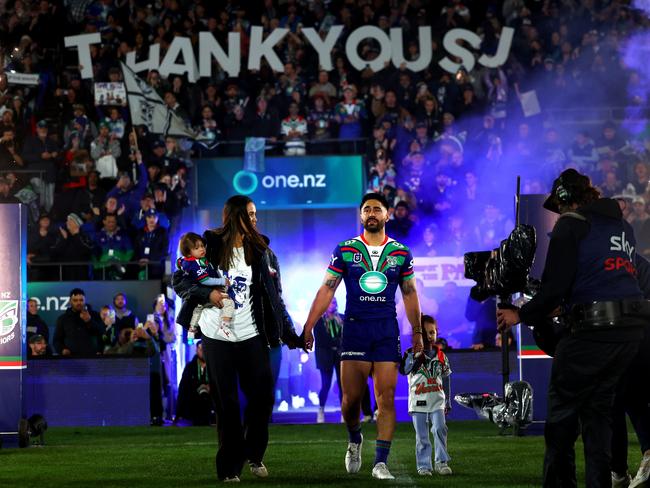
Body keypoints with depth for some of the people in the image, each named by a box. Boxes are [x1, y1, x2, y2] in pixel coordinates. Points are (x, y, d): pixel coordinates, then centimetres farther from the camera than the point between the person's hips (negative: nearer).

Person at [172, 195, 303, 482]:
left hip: (251, 337, 2)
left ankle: (253, 455, 20)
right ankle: (229, 468, 9)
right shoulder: (210, 247, -1)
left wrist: (289, 334, 6)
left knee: (263, 396, -2)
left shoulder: (261, 251, 7)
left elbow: (275, 297, 10)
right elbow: (179, 281, 1)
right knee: (226, 405, 1)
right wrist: (207, 294, -16)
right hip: (217, 337, -2)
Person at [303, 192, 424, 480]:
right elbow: (326, 291, 3)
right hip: (354, 328, -1)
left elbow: (409, 295, 16)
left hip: (387, 330, 1)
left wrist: (417, 332, 15)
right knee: (351, 398, -3)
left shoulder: (401, 253, 8)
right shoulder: (345, 250, 3)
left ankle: (380, 462, -5)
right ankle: (354, 440, 27)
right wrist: (308, 328, -2)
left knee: (386, 398, -6)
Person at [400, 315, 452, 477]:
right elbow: (404, 370, -20)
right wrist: (418, 356, -31)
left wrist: (448, 401, 17)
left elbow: (445, 379, 16)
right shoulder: (412, 354, -2)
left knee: (440, 429, -12)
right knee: (422, 436, 2)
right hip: (418, 401, -2)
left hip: (437, 400, 2)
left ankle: (441, 462, -2)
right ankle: (424, 466, 9)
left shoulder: (441, 355, 9)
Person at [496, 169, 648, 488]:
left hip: (593, 330, -7)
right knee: (598, 408, 15)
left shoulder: (571, 224, -2)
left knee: (562, 411, 4)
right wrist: (563, 307, 32)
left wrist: (521, 315, 2)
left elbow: (555, 284, -10)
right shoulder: (622, 226, 21)